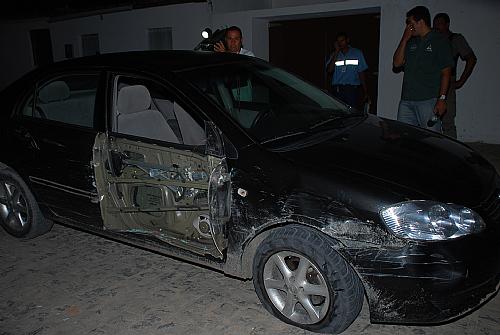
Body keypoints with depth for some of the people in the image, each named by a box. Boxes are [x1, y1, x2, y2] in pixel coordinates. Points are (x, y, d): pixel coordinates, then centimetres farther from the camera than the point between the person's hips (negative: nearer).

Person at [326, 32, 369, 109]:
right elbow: (329, 70, -4)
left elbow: (361, 73, 7)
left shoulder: (357, 53, 9)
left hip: (352, 89, -1)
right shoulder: (334, 54, 13)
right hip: (337, 90, 2)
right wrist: (336, 52, -3)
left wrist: (365, 93, 2)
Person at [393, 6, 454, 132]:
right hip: (406, 100, 6)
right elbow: (397, 63, 10)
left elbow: (446, 72, -4)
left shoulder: (439, 41, 1)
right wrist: (404, 40, 4)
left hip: (428, 101, -6)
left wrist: (442, 99, -13)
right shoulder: (410, 42, 19)